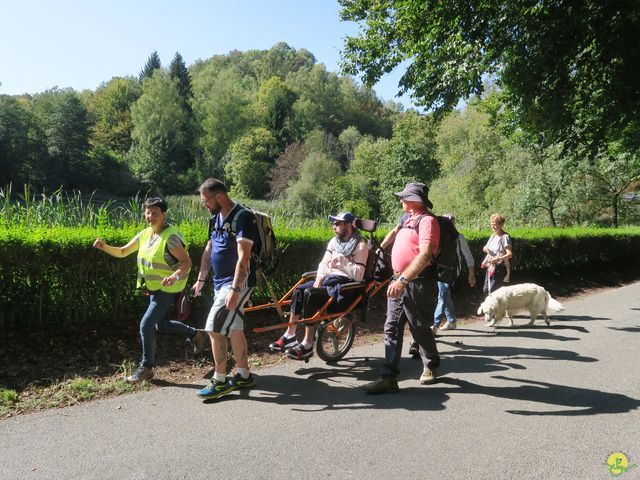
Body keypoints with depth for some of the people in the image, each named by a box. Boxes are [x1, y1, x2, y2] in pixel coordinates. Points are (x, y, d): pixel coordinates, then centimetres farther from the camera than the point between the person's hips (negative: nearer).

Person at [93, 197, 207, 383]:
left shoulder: (170, 236, -21)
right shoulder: (144, 234, 3)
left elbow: (187, 261, -23)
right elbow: (122, 252, 7)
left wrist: (175, 276, -41)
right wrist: (104, 247, -11)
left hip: (167, 289, -9)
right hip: (154, 288, 9)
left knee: (146, 325, -10)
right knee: (161, 325, 19)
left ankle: (146, 368, 7)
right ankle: (196, 334, 38)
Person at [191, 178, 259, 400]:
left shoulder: (242, 217, -17)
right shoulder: (216, 218, 11)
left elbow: (243, 258, -24)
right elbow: (209, 250, 19)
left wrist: (235, 289, -28)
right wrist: (200, 279, 20)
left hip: (237, 283, -9)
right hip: (220, 281, 9)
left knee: (214, 328, -10)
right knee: (233, 328, 14)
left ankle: (220, 381, 2)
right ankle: (244, 376, 25)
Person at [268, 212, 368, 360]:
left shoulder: (360, 245, -9)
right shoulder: (334, 241, 14)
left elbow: (358, 275, -16)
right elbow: (324, 263, 10)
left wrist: (342, 260, -19)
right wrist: (318, 278, -7)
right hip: (328, 279, 8)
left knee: (310, 294, -28)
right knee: (299, 290, -14)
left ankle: (307, 345, -22)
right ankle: (290, 336, -6)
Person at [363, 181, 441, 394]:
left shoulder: (427, 220, -14)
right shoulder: (408, 218, 15)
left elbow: (424, 255, -27)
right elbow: (394, 232, 37)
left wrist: (403, 280, -36)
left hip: (417, 283, -9)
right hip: (399, 281, 9)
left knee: (420, 329, 7)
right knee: (392, 329, 3)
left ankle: (431, 368, 32)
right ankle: (389, 377, 5)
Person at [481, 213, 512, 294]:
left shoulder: (505, 237, -13)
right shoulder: (493, 235, 10)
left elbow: (510, 254, -19)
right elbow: (485, 248, 17)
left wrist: (498, 259, -34)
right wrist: (485, 249, -7)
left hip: (500, 268, -8)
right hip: (490, 267, 8)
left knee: (493, 291, -9)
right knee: (486, 290, 11)